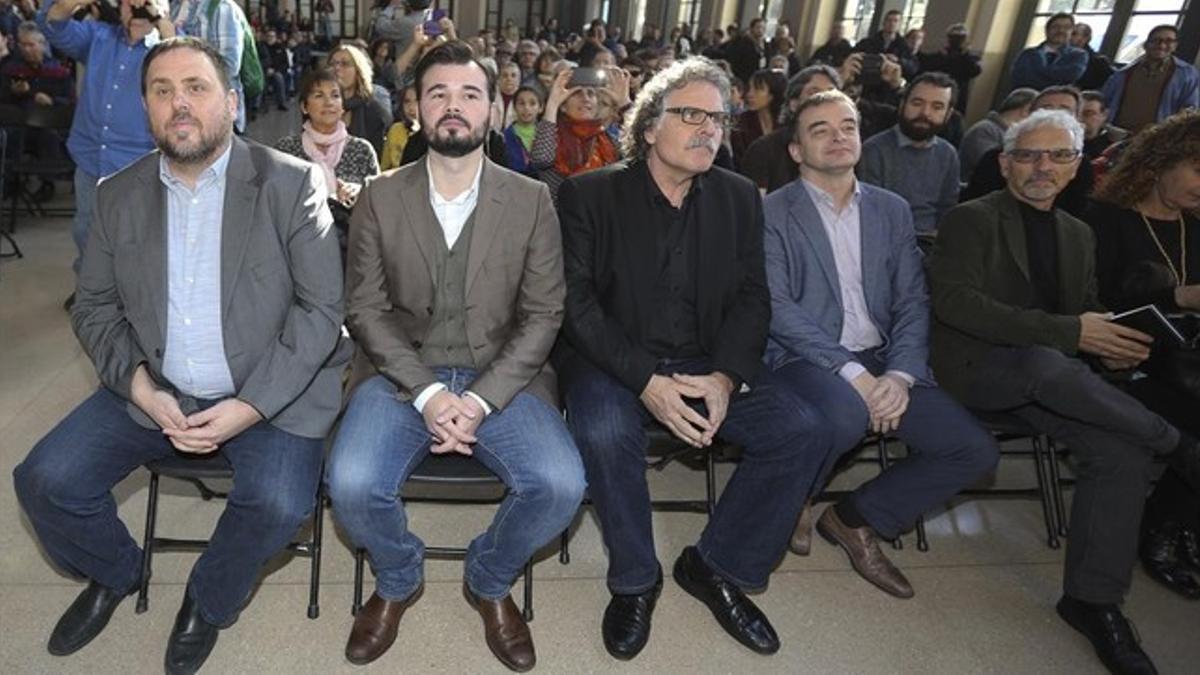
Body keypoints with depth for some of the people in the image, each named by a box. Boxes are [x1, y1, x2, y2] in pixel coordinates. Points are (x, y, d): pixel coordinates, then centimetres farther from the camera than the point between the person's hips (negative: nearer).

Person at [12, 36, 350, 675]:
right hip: (153, 391, 4)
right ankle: (113, 572, 26)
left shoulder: (291, 183, -7)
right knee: (44, 480, -8)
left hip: (270, 392, -4)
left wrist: (251, 405, -18)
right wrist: (141, 387, -10)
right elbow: (93, 307, 9)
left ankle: (208, 600, 9)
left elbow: (322, 307, -11)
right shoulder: (118, 194, 6)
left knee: (277, 503, -26)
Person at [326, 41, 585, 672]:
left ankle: (488, 580, 12)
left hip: (501, 378, 0)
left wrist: (480, 399, -15)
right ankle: (398, 579, 13)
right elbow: (366, 309, -1)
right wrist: (428, 393, -16)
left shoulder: (531, 200, 1)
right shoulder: (380, 198, 3)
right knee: (352, 486, -25)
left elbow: (542, 315, -2)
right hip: (403, 374, 1)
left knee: (560, 485, -24)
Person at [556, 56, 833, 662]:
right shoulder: (588, 195, -3)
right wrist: (645, 381, -22)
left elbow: (752, 297, 4)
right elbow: (577, 300, -11)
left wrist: (725, 377, -15)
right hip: (613, 361, -3)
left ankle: (716, 566, 6)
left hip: (707, 363, 4)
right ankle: (635, 580, -5)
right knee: (604, 432, -34)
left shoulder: (738, 197, 8)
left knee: (804, 431, -15)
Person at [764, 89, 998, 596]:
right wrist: (852, 373, -20)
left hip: (881, 362, 6)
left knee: (977, 450, -9)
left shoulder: (892, 210, 15)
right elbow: (777, 308, -12)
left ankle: (856, 517, 12)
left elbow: (912, 302, 8)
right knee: (845, 415, -37)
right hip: (806, 360, -5)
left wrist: (900, 374, -10)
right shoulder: (772, 213, -1)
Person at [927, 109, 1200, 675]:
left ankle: (1093, 599, -9)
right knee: (1047, 364, -37)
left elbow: (1087, 313, 18)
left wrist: (1110, 342, -9)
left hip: (1048, 374, 6)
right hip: (976, 367, -6)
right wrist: (1067, 333, -23)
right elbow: (954, 301, -18)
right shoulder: (971, 219, -3)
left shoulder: (1078, 235, 19)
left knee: (1121, 451, -20)